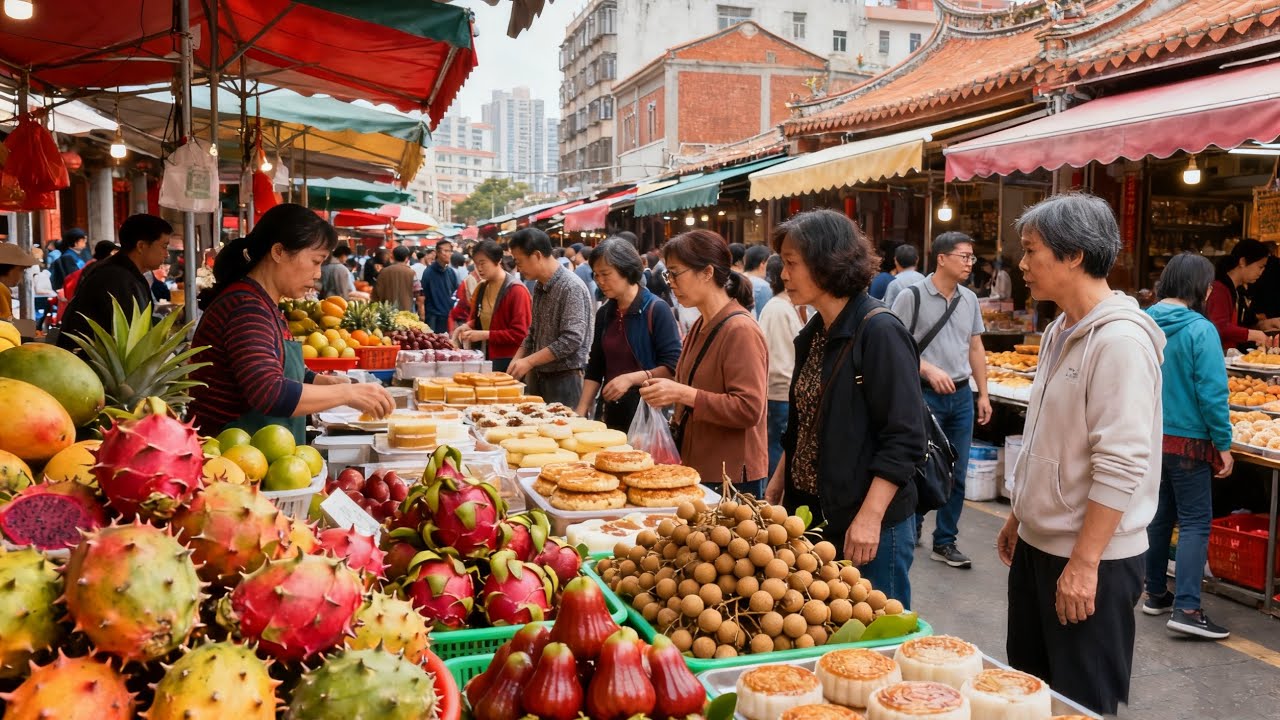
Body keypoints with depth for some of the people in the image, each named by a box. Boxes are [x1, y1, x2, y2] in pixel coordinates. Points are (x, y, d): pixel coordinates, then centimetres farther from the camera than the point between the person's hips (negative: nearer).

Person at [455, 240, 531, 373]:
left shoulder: (516, 290, -13)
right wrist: (468, 326, 0)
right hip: (484, 358, 7)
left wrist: (485, 335, -20)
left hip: (508, 362, -7)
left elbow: (520, 334, -17)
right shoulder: (481, 288, 11)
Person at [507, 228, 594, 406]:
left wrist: (529, 361, -20)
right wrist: (516, 361, 5)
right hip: (539, 376, 8)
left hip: (565, 379, -8)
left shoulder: (571, 288, -17)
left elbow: (572, 340, -23)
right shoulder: (539, 288, 12)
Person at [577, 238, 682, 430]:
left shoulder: (656, 310, -10)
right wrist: (581, 411, 1)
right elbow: (595, 368, 11)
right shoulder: (604, 313, 8)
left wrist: (631, 378, -22)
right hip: (612, 412, 5)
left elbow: (673, 366, -13)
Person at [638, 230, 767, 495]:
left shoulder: (740, 329, -17)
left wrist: (682, 394, -26)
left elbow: (749, 409, -23)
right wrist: (667, 394, 10)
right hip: (697, 468, 8)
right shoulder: (701, 326, 10)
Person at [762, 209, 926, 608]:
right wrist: (779, 481, 16)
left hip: (870, 525, -8)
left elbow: (904, 439, -19)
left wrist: (870, 517, -22)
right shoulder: (815, 335, 10)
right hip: (815, 513, 8)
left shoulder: (880, 332, -16)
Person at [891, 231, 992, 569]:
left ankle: (945, 542, 19)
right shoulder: (912, 296, -9)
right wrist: (928, 370, -19)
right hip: (925, 395, -5)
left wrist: (983, 394, 12)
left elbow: (976, 348, 15)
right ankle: (910, 528, 22)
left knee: (956, 474, 8)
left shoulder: (969, 299, 9)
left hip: (961, 396, 5)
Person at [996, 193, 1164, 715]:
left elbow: (1121, 466, -24)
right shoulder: (1061, 331, 9)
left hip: (1091, 557, -9)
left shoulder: (1120, 339, -20)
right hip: (1038, 544, 9)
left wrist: (1083, 564, -23)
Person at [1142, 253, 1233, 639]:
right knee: (1195, 523, -1)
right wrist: (1223, 444, -9)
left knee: (1159, 514, 17)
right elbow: (1212, 392, -17)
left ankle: (1156, 594, 25)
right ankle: (1186, 608, -6)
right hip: (1187, 441, -6)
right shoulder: (1200, 329, -17)